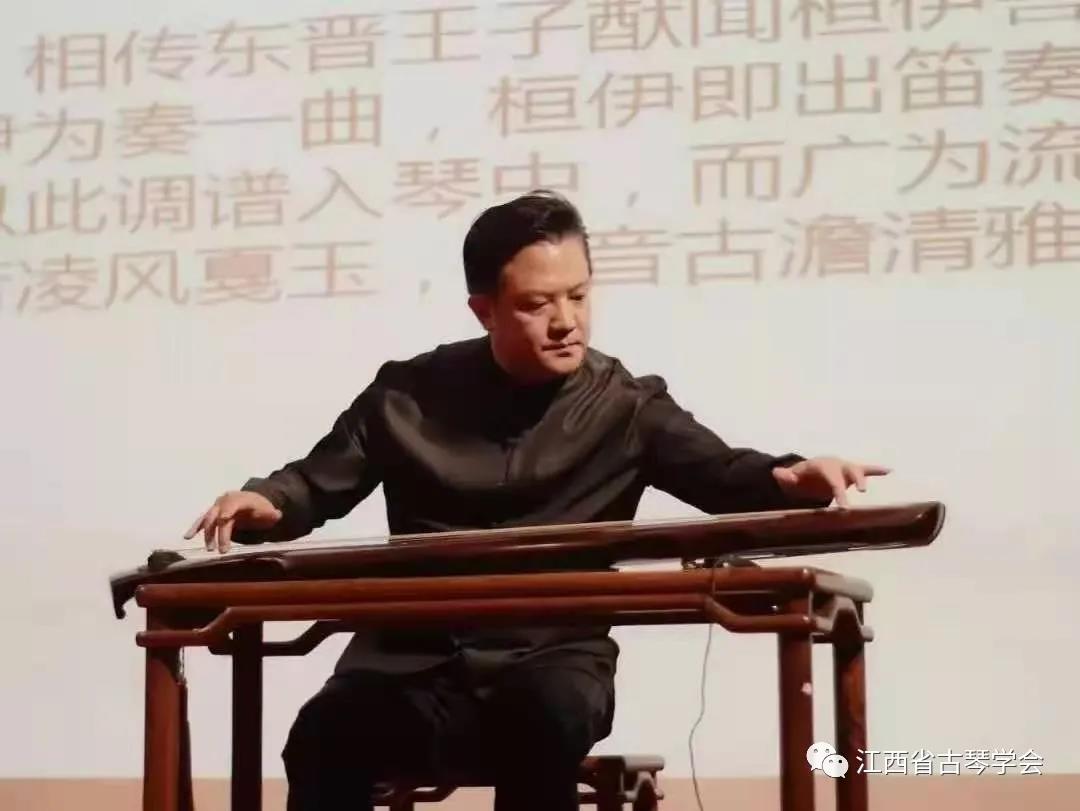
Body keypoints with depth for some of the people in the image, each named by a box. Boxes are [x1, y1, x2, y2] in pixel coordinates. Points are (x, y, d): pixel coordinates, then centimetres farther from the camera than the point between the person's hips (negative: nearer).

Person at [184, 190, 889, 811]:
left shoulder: (627, 406, 3)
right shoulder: (409, 394, 6)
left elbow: (722, 472, -7)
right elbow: (316, 485, 15)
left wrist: (790, 478, -31)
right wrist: (263, 503, -9)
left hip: (554, 659, -1)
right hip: (417, 662, 1)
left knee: (546, 717, -37)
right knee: (324, 738, -30)